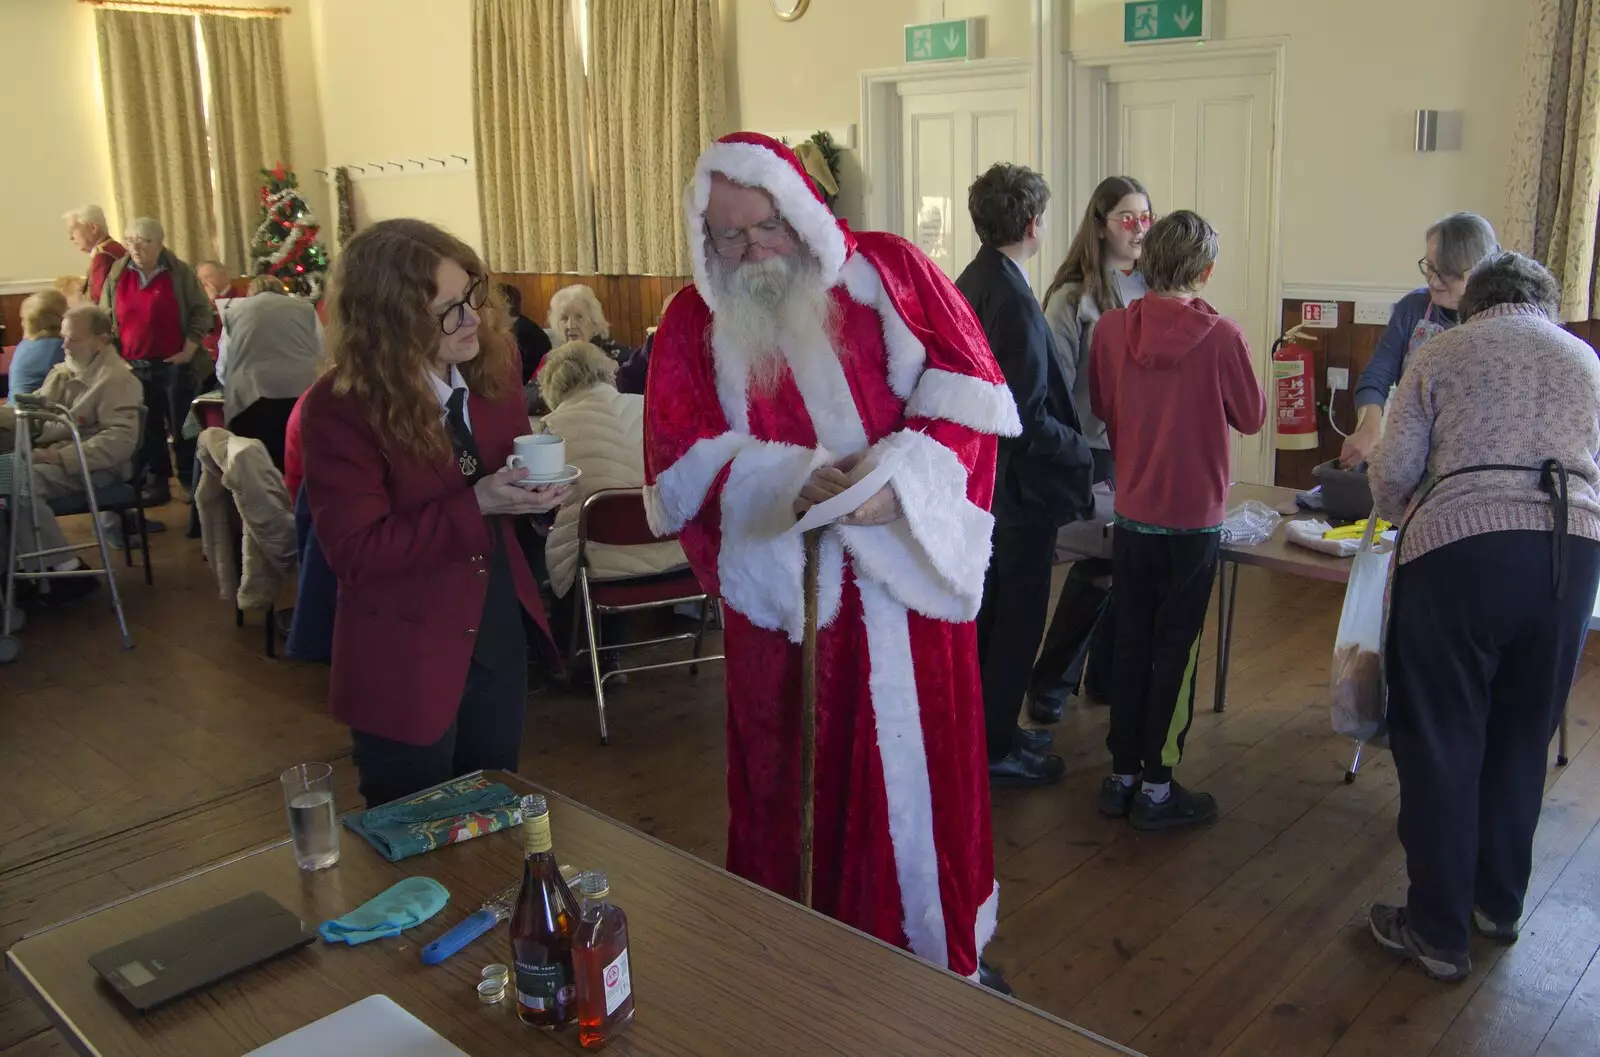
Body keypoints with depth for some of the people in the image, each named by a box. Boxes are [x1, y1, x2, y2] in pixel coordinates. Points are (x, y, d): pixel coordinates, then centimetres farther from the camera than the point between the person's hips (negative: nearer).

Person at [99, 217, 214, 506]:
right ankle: (157, 483, 18)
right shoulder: (117, 275, 5)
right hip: (134, 365, 4)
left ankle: (191, 482, 12)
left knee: (183, 427, 2)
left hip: (174, 364, -3)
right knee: (147, 428, 9)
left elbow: (202, 312, -3)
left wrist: (189, 350, -9)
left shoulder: (179, 272, -4)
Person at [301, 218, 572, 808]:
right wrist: (475, 505, -29)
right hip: (405, 661, -5)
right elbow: (354, 554, -22)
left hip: (499, 636, 5)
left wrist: (538, 489, -13)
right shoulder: (339, 409, -20)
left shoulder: (489, 371, -4)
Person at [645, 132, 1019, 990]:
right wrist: (790, 482, -21)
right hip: (777, 590, 0)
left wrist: (898, 480, -21)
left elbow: (964, 395, -5)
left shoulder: (889, 272, 1)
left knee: (918, 767, 10)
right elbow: (684, 460, -6)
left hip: (903, 573, 0)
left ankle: (942, 955, 31)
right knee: (790, 780, 10)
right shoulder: (693, 324, 3)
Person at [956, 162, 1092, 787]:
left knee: (991, 609, 20)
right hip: (1019, 483, -9)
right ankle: (996, 751, 17)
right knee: (1018, 618, 5)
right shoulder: (1015, 302, -25)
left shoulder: (968, 283, 5)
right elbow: (1028, 420, -27)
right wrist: (1082, 452, -12)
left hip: (978, 472, 10)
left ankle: (990, 727, 35)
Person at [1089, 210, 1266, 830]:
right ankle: (1156, 789, 15)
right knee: (1174, 652, 7)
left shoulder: (1111, 328, -6)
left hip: (1131, 516, 4)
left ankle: (1121, 776, 23)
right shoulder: (1221, 337, -16)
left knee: (1130, 644, 14)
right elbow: (1253, 418, -2)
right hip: (1194, 520, -3)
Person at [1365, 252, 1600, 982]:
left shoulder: (1439, 355, 10)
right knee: (1521, 742, 18)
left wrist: (1402, 517, 24)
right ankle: (1498, 904, 33)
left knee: (1440, 745, 5)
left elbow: (1392, 473, 2)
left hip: (1458, 547, -4)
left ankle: (1439, 933, 12)